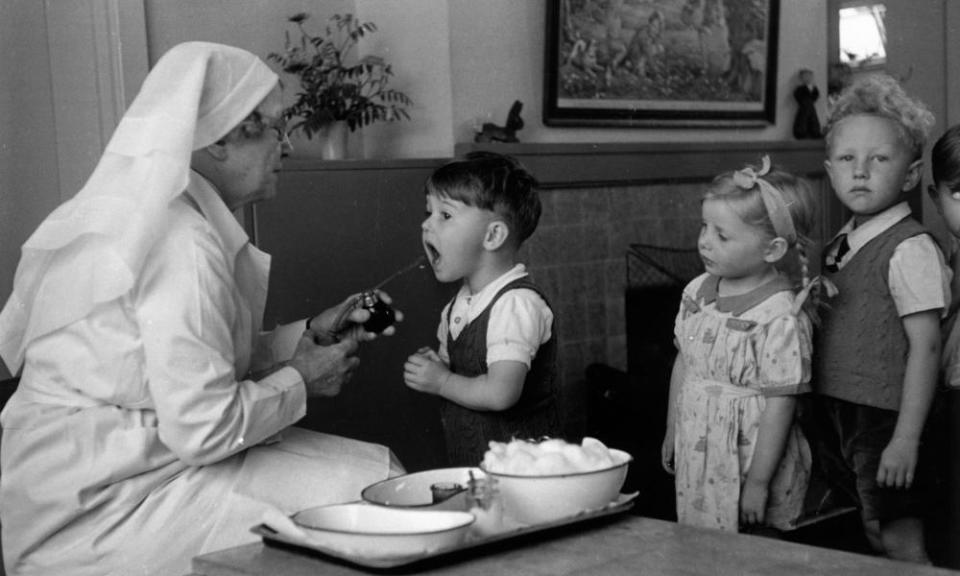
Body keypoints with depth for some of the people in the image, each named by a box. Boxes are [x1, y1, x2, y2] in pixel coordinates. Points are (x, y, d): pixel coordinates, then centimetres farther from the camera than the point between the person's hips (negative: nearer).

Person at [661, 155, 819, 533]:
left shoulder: (780, 317, -19)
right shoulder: (696, 293, 2)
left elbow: (780, 404, -18)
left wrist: (758, 482, -16)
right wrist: (671, 432, 18)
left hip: (749, 458, -6)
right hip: (696, 457, 7)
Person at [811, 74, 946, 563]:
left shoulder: (910, 249, -16)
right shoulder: (840, 246, 8)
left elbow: (925, 346, -17)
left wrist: (906, 439, -18)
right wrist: (823, 417, 15)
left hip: (884, 415, -8)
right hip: (837, 412, 8)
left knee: (899, 541, 2)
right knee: (873, 531, 19)